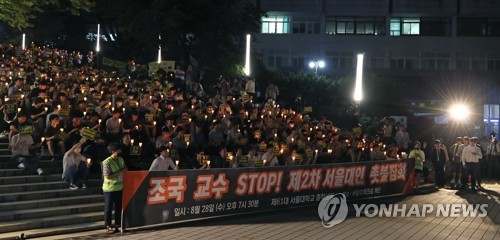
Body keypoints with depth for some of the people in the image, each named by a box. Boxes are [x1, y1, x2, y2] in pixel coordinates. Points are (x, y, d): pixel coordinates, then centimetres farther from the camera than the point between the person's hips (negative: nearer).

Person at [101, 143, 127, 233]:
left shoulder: (121, 159, 7)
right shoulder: (107, 162, -17)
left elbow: (125, 170, 20)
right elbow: (107, 176, -22)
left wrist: (124, 170, -4)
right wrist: (119, 172, -22)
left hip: (119, 188, 7)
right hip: (110, 189, -7)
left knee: (119, 207, 12)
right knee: (108, 208, 4)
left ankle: (118, 225, 22)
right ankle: (108, 226, 11)